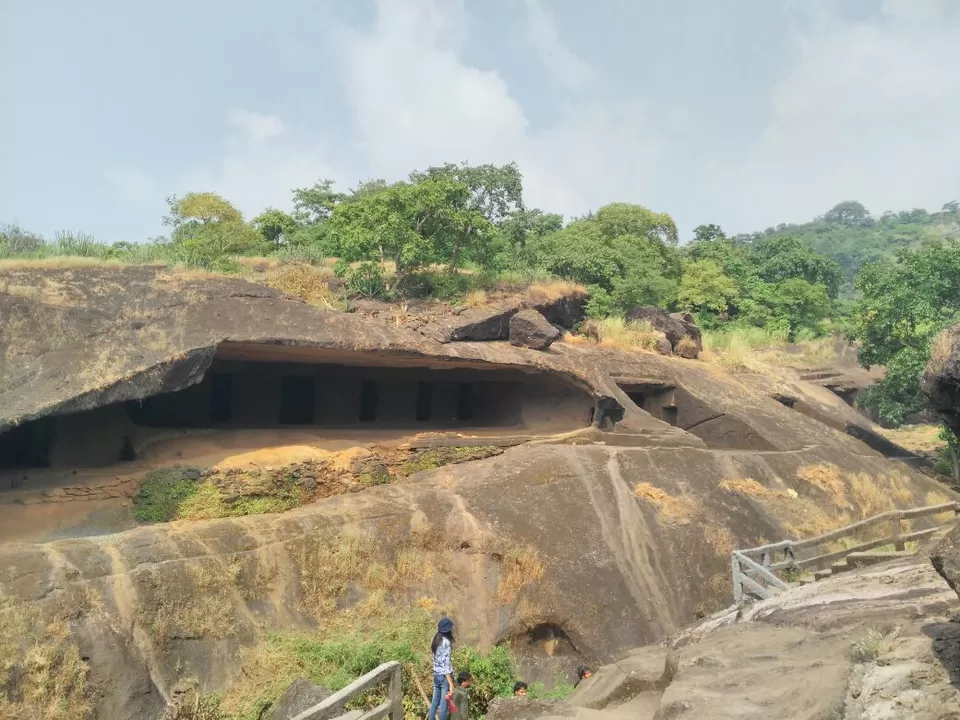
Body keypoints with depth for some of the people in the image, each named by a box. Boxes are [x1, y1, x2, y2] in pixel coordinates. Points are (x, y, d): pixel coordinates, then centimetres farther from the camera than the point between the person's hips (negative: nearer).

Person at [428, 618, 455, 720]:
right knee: (444, 704, 1)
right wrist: (451, 684, -21)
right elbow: (446, 664, -21)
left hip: (436, 675, 8)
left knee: (435, 702, 15)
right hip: (444, 677, -8)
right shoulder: (446, 642, -19)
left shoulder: (435, 640, 7)